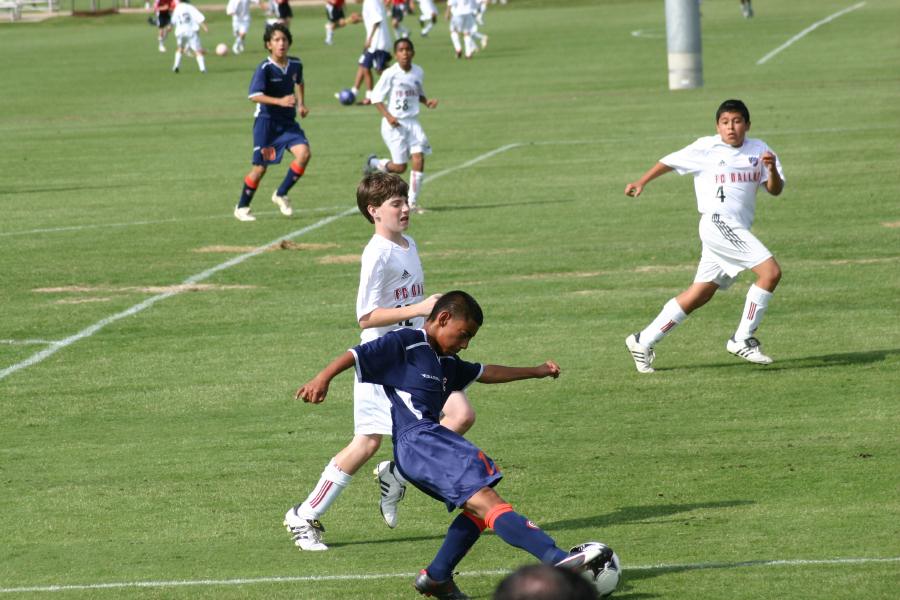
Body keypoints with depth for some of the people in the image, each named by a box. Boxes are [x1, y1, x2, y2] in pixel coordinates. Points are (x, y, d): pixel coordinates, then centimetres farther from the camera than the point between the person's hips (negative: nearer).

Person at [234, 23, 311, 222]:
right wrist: (280, 101, -37)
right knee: (260, 167, -1)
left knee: (303, 153, -17)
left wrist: (300, 104, 14)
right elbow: (254, 95, -27)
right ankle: (242, 207, 18)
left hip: (288, 121, 5)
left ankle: (281, 195, 2)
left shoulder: (295, 65, 1)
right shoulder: (265, 68, -17)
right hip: (267, 121, -5)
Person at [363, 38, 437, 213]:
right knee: (400, 167, -4)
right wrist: (388, 116, -19)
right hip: (394, 124, -4)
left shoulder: (418, 72, 6)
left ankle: (412, 202, 0)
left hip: (412, 122, 4)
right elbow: (376, 97, -6)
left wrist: (427, 101, 0)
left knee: (419, 159, -11)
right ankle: (374, 163, 28)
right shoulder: (390, 74, -9)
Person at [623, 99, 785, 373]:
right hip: (718, 223, -6)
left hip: (738, 231, 6)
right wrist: (642, 182, 16)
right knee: (770, 271, -19)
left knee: (698, 296, 9)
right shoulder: (706, 148, 0)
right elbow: (671, 161, 14)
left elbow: (775, 190, 4)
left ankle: (643, 341, 17)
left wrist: (772, 169, -16)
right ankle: (742, 340, -12)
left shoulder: (758, 150, 10)